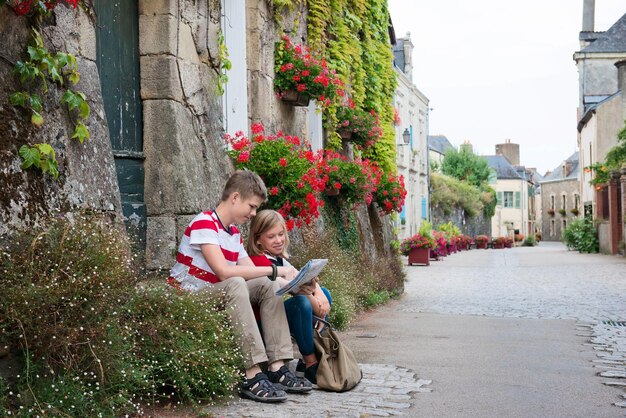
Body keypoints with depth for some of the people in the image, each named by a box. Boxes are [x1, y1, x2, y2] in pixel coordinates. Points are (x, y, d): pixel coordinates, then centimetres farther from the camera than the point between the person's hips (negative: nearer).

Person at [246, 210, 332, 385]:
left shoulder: (279, 259, 14)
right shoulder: (258, 260, -16)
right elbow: (285, 285, -23)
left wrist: (319, 294, -13)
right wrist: (314, 303, -20)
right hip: (264, 320, -10)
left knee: (324, 293, 10)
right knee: (301, 302, -33)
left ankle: (312, 356, 3)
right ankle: (310, 364, -19)